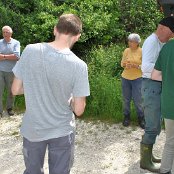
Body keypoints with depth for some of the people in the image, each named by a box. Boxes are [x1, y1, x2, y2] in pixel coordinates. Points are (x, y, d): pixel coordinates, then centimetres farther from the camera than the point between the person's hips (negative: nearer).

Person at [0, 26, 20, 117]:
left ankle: (9, 108, 31)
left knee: (11, 91, 12)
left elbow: (17, 56, -13)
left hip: (11, 71, 0)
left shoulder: (16, 43, 0)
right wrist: (10, 56, -13)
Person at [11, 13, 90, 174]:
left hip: (32, 129, 2)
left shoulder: (30, 51, -14)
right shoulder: (79, 65, -19)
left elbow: (16, 90, -6)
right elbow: (78, 110, -14)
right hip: (61, 131, -2)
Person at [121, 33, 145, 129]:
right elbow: (122, 63, 8)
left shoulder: (142, 51, -7)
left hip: (137, 79, -3)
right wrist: (125, 64, -14)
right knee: (126, 99, 11)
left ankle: (141, 118, 18)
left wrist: (135, 65, -22)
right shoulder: (126, 50, 2)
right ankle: (127, 116, 27)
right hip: (125, 78, 3)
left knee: (138, 100, 0)